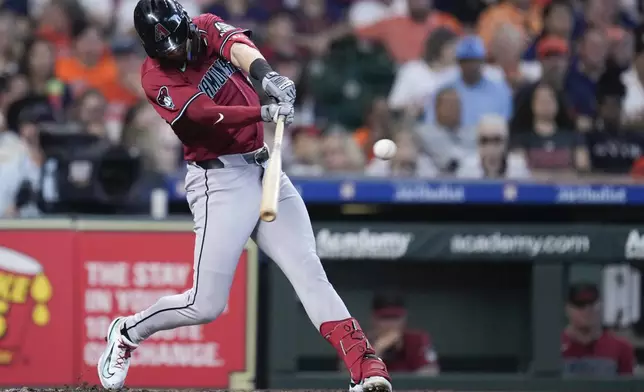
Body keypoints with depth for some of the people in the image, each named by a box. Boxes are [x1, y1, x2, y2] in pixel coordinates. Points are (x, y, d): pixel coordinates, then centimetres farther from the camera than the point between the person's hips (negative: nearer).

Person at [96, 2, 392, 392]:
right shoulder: (157, 78, -11)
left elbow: (239, 48, -19)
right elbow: (204, 114, -25)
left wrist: (268, 76, -41)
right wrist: (265, 112, -41)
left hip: (266, 170, 4)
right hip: (220, 181, -4)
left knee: (309, 272, -10)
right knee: (206, 306, -6)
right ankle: (127, 333, 20)